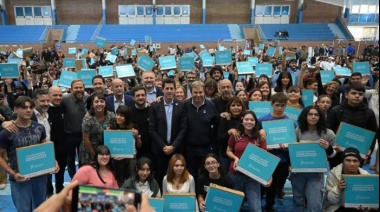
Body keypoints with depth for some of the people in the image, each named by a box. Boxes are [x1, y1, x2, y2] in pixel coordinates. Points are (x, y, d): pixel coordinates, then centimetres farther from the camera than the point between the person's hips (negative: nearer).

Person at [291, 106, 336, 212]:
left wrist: (328, 148, -19)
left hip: (316, 173, -2)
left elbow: (332, 154, 3)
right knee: (298, 201, 16)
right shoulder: (298, 130, -3)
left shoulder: (328, 133, -7)